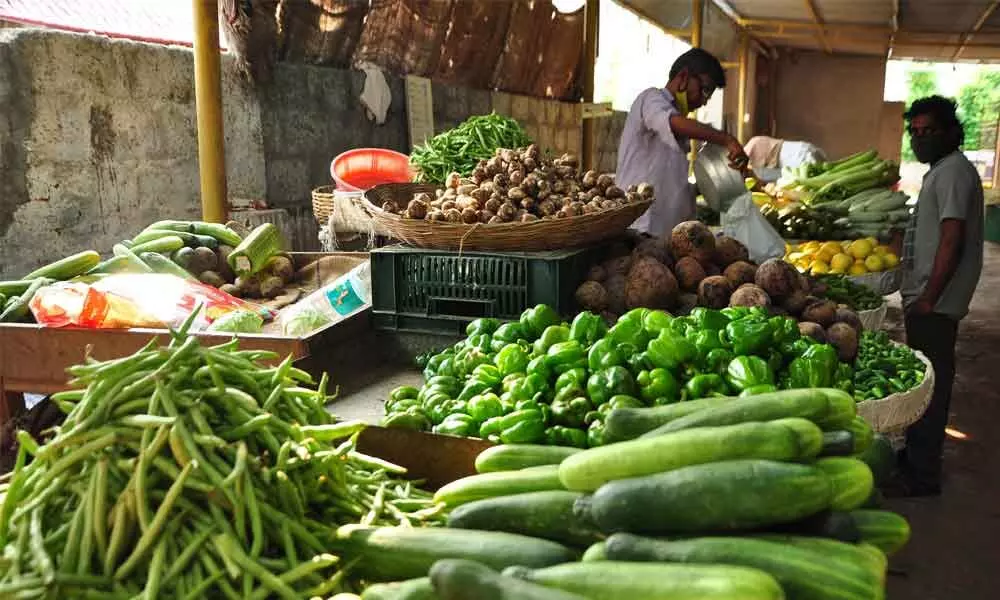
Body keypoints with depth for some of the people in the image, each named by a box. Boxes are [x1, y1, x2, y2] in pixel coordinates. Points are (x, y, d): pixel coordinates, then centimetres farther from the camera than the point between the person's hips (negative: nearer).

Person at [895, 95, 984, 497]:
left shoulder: (953, 171, -14)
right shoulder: (941, 170, 17)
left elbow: (952, 242, -21)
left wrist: (928, 299, -20)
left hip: (935, 304, -10)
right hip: (925, 300, 10)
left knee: (930, 385, -4)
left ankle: (922, 475, 4)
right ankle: (916, 454, 29)